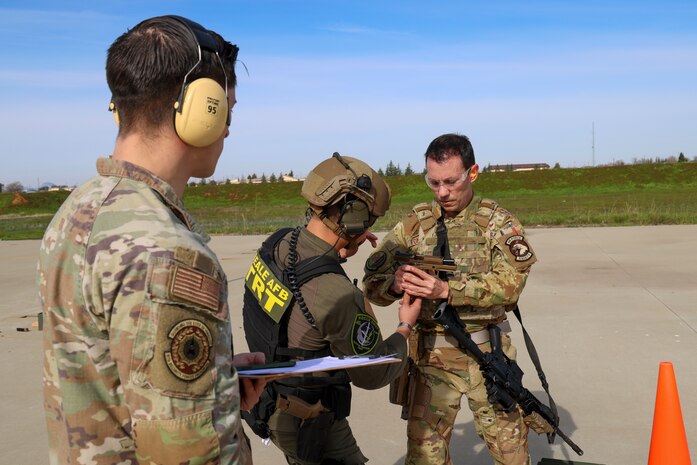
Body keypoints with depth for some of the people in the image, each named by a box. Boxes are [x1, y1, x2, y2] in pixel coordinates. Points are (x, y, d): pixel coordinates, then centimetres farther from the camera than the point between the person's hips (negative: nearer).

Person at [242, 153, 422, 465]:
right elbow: (374, 374, -18)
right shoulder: (339, 295, -33)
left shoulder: (278, 242, -10)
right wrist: (405, 328, -2)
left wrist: (342, 246, 5)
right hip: (305, 421, -8)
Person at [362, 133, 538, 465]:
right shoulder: (414, 224, 3)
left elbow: (509, 283, -16)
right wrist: (395, 283, -25)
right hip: (431, 355, 2)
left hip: (486, 352, -1)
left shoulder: (498, 222, -2)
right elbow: (372, 282, -1)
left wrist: (447, 290, -28)